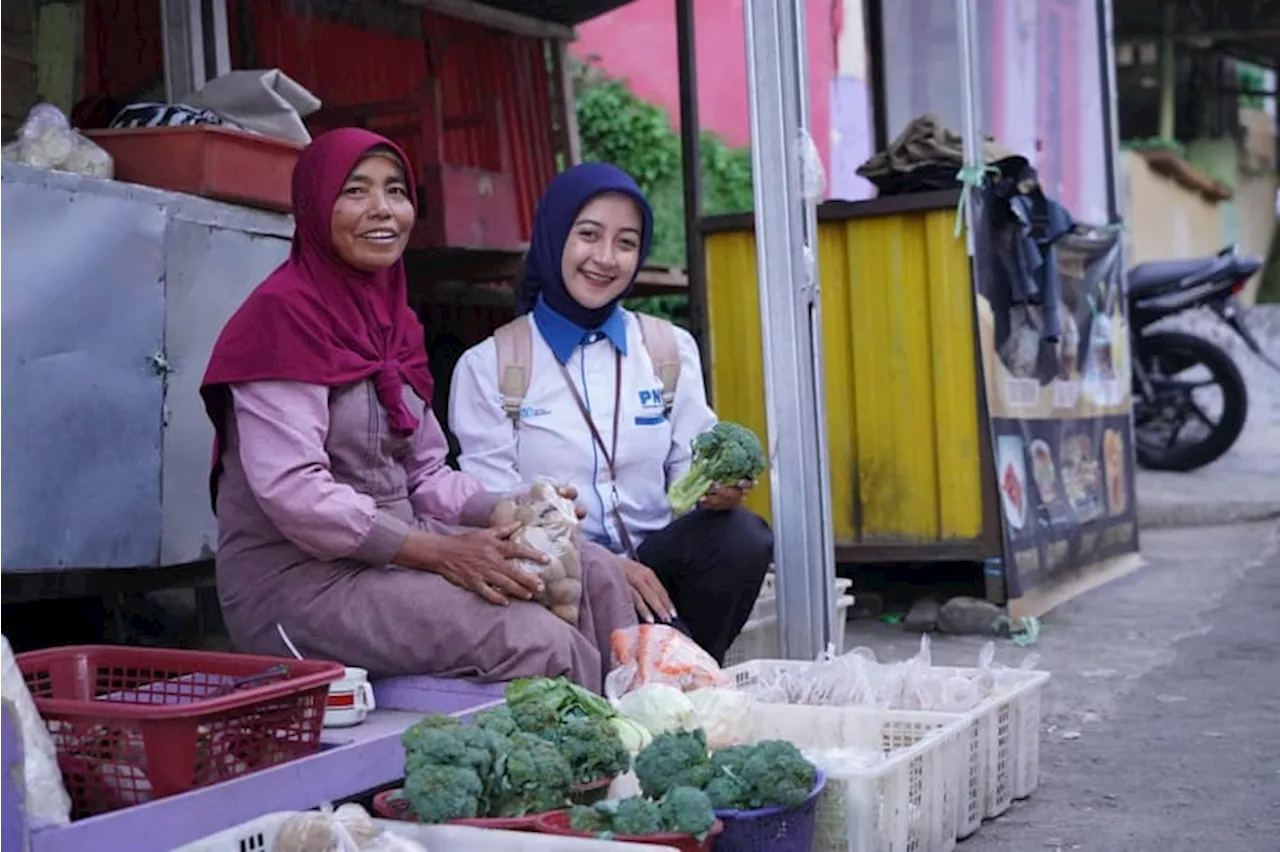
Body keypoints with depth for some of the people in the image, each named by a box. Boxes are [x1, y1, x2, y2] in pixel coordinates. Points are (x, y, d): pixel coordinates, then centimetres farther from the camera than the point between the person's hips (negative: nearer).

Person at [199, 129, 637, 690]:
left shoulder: (393, 318, 14)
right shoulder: (283, 312, -12)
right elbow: (291, 490, -21)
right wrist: (439, 550, -23)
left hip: (391, 556, 8)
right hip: (296, 580, -8)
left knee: (595, 573, -4)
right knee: (543, 645, -23)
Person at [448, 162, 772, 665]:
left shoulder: (670, 349, 14)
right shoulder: (488, 366, 2)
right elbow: (494, 508, -4)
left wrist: (718, 487, -16)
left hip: (653, 557, 5)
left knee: (743, 536, -28)